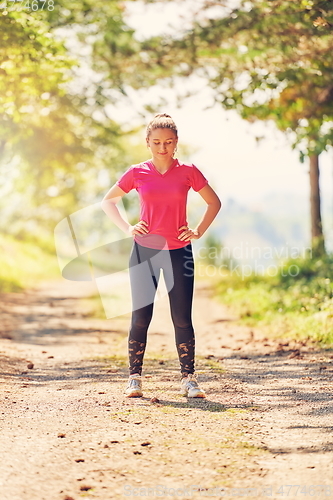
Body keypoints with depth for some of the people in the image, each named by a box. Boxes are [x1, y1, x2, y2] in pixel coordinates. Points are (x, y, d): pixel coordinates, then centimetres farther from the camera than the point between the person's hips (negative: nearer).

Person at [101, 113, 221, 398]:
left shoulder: (188, 172, 1)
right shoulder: (137, 173, 1)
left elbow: (214, 202, 12)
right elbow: (108, 201, 12)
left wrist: (199, 231, 2)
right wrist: (127, 228, 1)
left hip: (178, 251, 0)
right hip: (144, 251, 0)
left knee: (183, 318, 0)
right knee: (140, 317, 2)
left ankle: (188, 379, 8)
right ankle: (135, 379, 9)